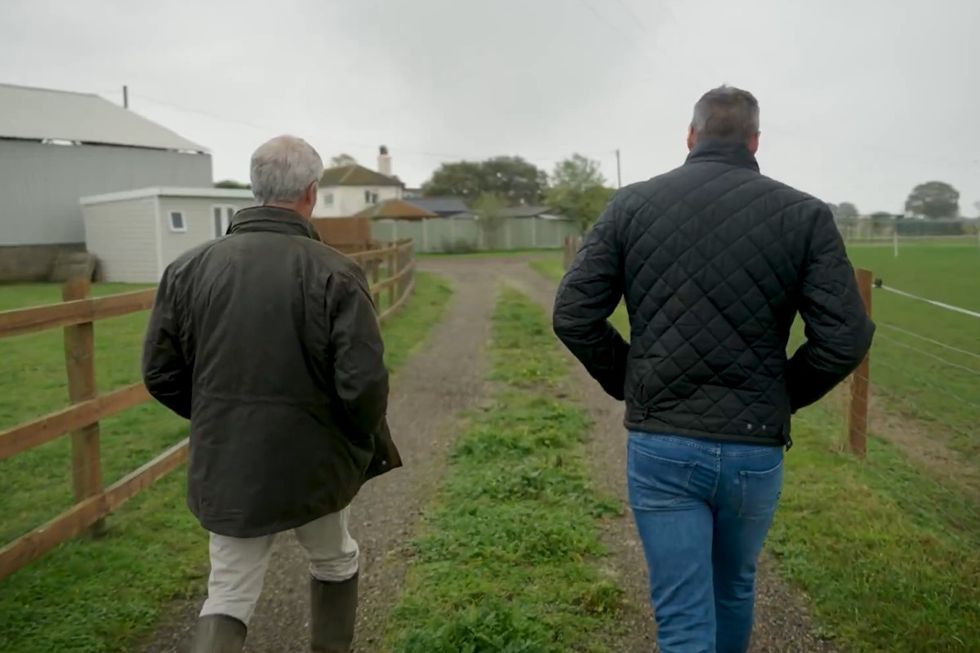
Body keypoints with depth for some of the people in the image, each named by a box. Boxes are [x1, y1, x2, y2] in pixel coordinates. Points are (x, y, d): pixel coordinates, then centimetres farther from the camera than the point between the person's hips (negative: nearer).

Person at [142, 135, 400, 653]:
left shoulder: (188, 268, -4)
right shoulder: (333, 272, -16)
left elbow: (160, 375, 2)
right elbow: (364, 384, -20)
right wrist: (368, 444, 1)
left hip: (226, 469, 3)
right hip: (312, 463, -2)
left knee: (229, 596, 16)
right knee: (335, 564, 25)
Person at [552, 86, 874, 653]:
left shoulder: (632, 204, -2)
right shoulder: (803, 214, -4)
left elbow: (573, 315, -5)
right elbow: (846, 337, -8)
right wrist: (783, 397, 9)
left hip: (659, 445, -1)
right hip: (755, 449, 1)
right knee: (734, 587, 27)